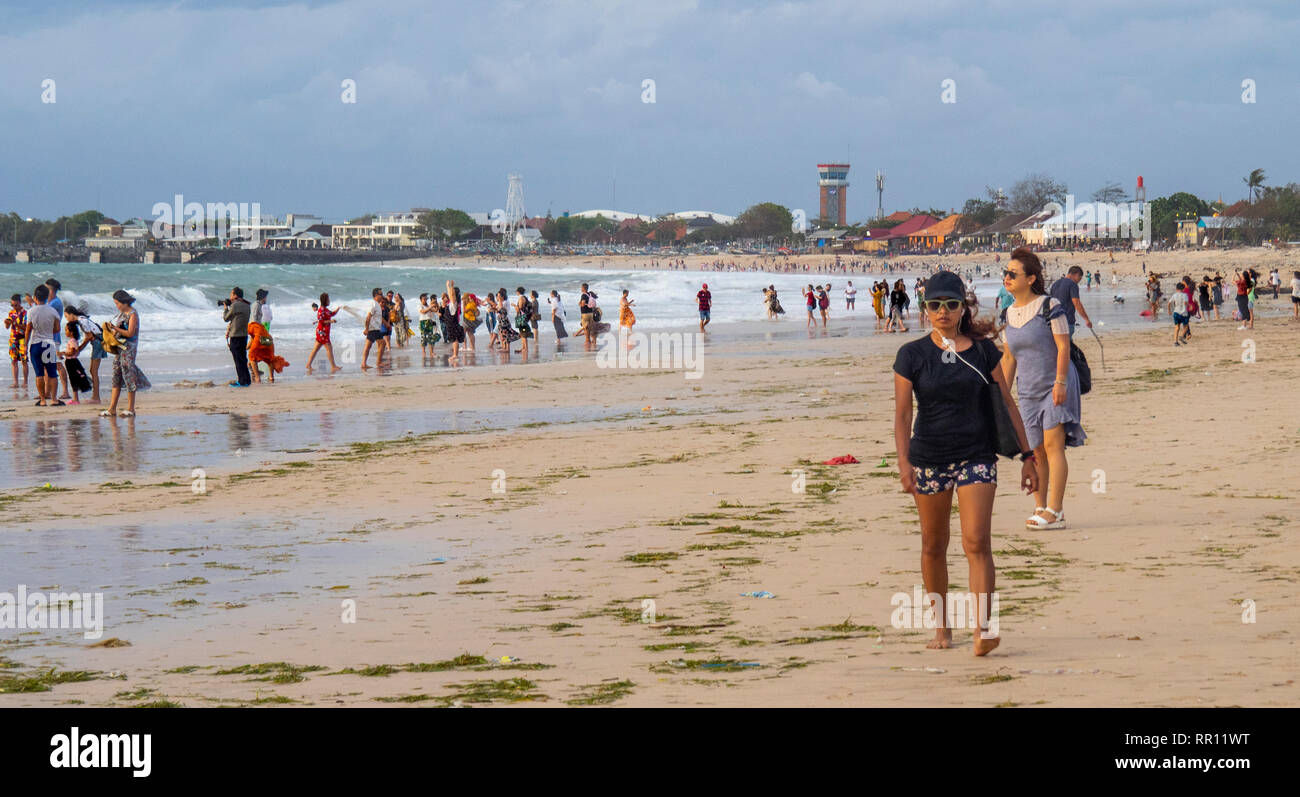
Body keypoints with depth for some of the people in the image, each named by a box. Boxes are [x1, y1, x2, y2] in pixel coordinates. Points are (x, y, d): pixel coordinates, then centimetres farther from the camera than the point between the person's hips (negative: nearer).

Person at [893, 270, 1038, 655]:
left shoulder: (983, 350, 2)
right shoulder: (912, 355, -1)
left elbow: (1007, 403, 7)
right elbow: (902, 413, -5)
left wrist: (1027, 456, 7)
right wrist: (903, 462, -17)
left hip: (977, 456, -1)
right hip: (928, 458, 1)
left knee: (977, 542, -15)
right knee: (934, 546, 10)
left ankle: (983, 628, -20)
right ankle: (941, 628, 25)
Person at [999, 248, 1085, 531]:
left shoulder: (1049, 306, -11)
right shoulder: (1009, 314, 9)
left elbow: (1063, 346, -14)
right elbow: (1008, 357, 15)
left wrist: (1060, 382, -20)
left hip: (1056, 385, -6)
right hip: (1028, 390, 6)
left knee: (1052, 444, -13)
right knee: (1036, 451, 7)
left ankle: (1055, 512, -14)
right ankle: (1040, 508, 15)